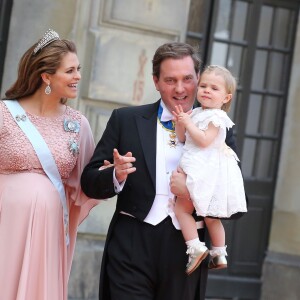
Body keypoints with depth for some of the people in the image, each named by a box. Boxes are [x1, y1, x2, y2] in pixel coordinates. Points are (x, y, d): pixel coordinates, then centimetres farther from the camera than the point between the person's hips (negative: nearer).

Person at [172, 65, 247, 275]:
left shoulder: (217, 117, -12)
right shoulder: (196, 113, 13)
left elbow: (204, 140, -23)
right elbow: (182, 139, 15)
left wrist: (188, 123, -16)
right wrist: (180, 123, -2)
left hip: (207, 171, -9)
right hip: (196, 170, 9)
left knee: (182, 207, -8)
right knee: (211, 216, 15)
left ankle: (195, 247, -10)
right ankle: (219, 255, 24)